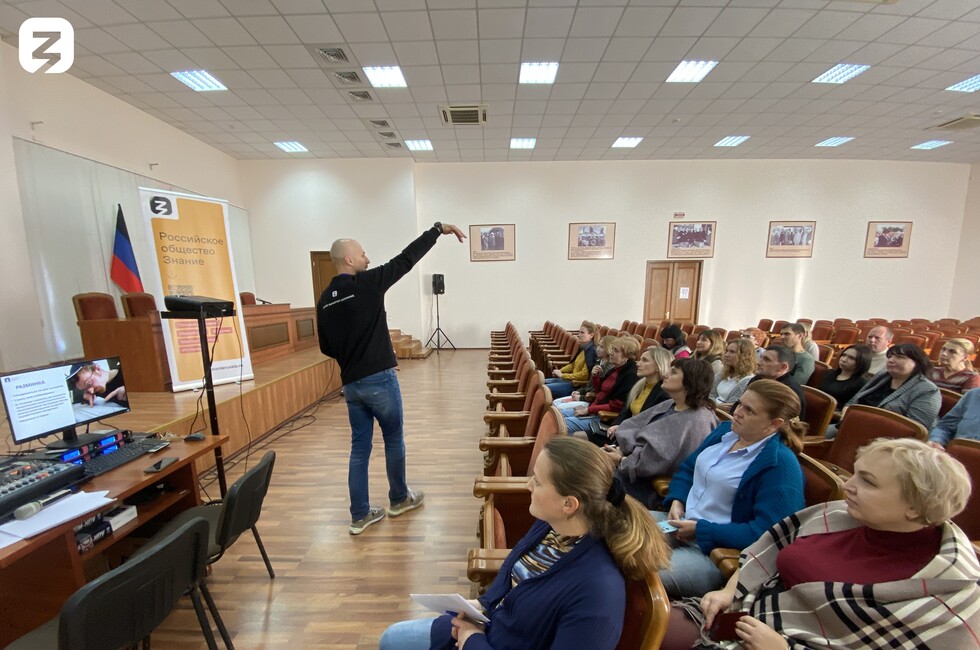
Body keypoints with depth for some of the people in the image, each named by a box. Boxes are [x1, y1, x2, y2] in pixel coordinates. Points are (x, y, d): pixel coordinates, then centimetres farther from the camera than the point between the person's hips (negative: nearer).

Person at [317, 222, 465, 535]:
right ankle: (399, 499, 33)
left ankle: (360, 515, 24)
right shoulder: (367, 283, -13)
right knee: (394, 440, 14)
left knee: (359, 446, 15)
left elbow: (326, 348, 11)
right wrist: (439, 228, -3)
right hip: (379, 380, -6)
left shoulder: (324, 299, 6)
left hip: (350, 384, 6)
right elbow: (406, 258, -10)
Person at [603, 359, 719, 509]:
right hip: (645, 472, 8)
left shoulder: (697, 421, -22)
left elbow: (659, 458, -25)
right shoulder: (669, 405, 8)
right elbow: (636, 429, 7)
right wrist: (621, 449, -9)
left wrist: (622, 461, -16)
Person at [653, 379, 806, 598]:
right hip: (679, 521, 8)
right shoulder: (726, 430, 8)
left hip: (716, 549, -7)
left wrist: (700, 530, -19)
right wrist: (676, 501, -2)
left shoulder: (780, 465, -16)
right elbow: (687, 468, 16)